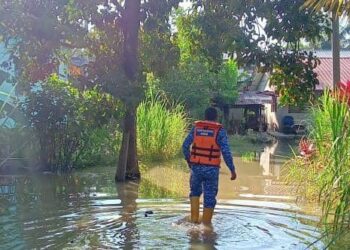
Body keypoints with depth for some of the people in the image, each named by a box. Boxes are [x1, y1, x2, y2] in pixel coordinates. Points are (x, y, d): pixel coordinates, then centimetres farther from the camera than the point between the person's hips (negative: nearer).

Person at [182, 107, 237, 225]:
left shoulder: (196, 127, 3)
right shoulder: (220, 131, -5)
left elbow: (185, 146, 4)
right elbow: (226, 152, -13)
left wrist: (189, 160, 21)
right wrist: (232, 170, -7)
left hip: (196, 167, 3)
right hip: (211, 169, -2)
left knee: (195, 191, 25)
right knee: (210, 197, 9)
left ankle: (194, 218, 14)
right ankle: (206, 223, 12)